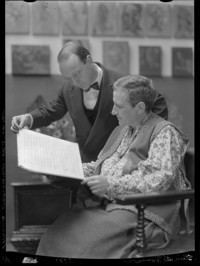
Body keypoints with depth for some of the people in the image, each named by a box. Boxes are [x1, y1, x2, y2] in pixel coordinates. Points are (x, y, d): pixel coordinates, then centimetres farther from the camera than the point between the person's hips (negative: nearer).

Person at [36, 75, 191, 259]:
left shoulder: (165, 133, -5)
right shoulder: (122, 130, 22)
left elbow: (159, 179, -17)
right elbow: (99, 166, 27)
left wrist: (112, 184, -20)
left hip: (141, 213, -8)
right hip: (106, 204, 8)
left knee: (86, 240, -31)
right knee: (57, 232, -17)